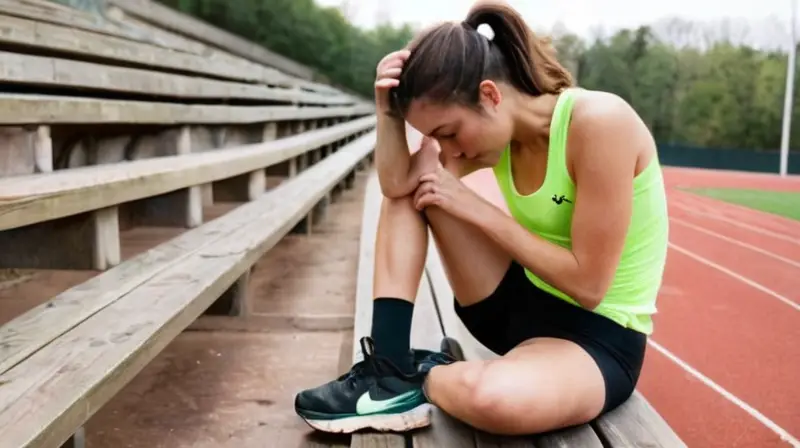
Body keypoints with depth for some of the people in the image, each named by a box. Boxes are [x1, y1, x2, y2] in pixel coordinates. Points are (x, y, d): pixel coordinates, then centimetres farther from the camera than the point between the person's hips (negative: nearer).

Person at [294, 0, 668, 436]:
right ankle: (390, 368, -9)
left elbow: (588, 283, -24)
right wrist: (387, 107, -23)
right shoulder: (499, 126, -3)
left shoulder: (599, 122, -25)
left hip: (598, 334, -7)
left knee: (490, 396, -42)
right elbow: (396, 185, -10)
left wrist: (474, 208, -21)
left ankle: (421, 378, -7)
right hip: (520, 306, 7)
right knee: (418, 179, -5)